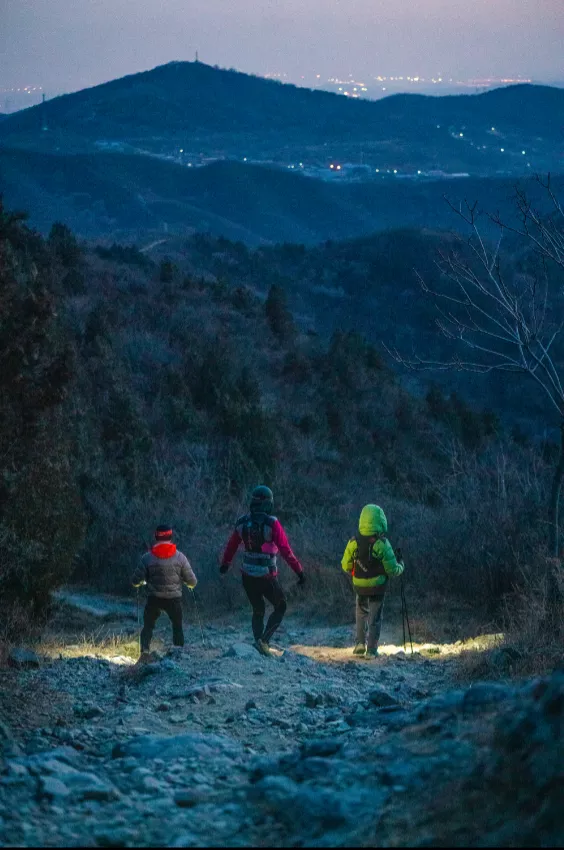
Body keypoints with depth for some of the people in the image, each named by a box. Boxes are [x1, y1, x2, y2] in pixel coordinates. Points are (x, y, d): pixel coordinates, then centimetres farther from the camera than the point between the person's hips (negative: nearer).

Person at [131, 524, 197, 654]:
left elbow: (135, 581, -3)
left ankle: (145, 650, -4)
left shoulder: (147, 558, -6)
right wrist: (190, 585, 23)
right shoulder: (180, 557, -6)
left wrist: (141, 582, 21)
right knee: (177, 627, 19)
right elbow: (192, 581, -1)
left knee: (148, 626, 15)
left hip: (154, 599, 0)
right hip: (174, 599, 0)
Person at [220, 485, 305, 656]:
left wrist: (225, 564, 31)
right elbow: (286, 551, -15)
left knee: (258, 611, 20)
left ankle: (259, 640, 14)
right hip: (267, 577, -5)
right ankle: (264, 640, -3)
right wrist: (299, 571, -9)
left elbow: (231, 546, 14)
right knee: (280, 607, 13)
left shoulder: (242, 522, 1)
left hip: (248, 576, 5)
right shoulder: (271, 524, -15)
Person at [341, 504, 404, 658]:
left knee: (361, 614, 23)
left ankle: (360, 643, 15)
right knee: (375, 617, 9)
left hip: (360, 587, 2)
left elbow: (346, 566, 0)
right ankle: (371, 650, 8)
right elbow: (392, 570, -12)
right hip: (378, 587, -2)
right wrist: (400, 566, 10)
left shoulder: (354, 543, -8)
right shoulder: (382, 544, -16)